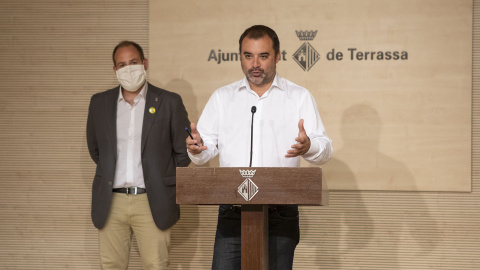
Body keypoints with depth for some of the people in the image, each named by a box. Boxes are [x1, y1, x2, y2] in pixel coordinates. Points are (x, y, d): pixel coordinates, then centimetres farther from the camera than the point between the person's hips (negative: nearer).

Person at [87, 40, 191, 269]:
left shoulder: (169, 102, 1)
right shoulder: (99, 103, 10)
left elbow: (184, 151, 6)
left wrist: (168, 187, 7)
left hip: (152, 203, -2)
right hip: (111, 203, 3)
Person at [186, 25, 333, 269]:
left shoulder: (299, 97, 8)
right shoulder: (222, 97, 13)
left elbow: (324, 149, 2)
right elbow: (208, 146, 8)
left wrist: (308, 147, -21)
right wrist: (197, 148, -16)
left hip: (280, 214, -1)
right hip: (232, 211, 1)